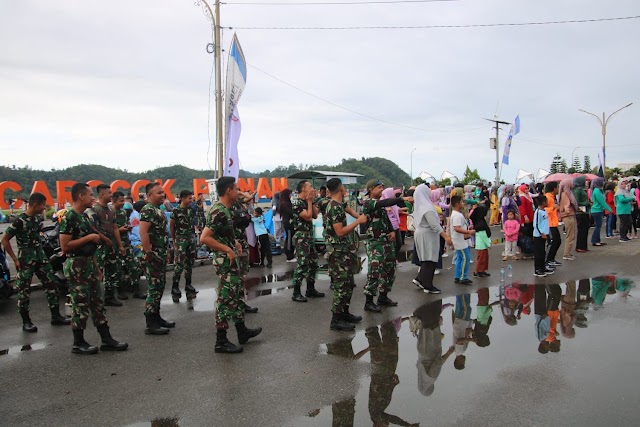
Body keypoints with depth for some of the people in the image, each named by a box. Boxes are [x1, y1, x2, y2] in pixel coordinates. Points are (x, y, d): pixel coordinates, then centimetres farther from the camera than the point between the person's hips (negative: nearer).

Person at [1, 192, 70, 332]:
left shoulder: (36, 218, 6)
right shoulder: (19, 220, -15)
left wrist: (40, 251, 14)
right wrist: (15, 259, -12)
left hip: (40, 257, 7)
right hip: (26, 260, -7)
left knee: (52, 284, 6)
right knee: (24, 290, 2)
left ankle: (55, 316, 14)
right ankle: (26, 321, 13)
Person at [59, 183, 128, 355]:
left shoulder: (84, 216, 13)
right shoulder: (69, 217, -16)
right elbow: (65, 246, -22)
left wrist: (96, 267, 19)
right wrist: (89, 237, -18)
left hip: (89, 265, 9)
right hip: (76, 267, -9)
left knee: (97, 303, 10)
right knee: (81, 306, 0)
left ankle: (107, 339, 15)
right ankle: (78, 343, 13)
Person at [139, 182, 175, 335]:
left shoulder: (159, 210, 15)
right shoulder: (148, 210, -15)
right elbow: (143, 232, -25)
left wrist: (166, 251, 21)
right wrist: (148, 253, -25)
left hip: (161, 255, 10)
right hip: (153, 256, -10)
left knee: (160, 287, 15)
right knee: (154, 288, -6)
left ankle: (156, 317, 25)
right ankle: (151, 324, 0)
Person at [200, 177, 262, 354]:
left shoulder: (225, 209, 8)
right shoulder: (219, 212, -22)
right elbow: (204, 238, -28)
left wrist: (234, 242, 9)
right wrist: (227, 250, -24)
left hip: (231, 260, 10)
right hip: (225, 260, -10)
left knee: (237, 295, 18)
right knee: (226, 299, -3)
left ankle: (242, 331, 31)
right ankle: (221, 341, 6)